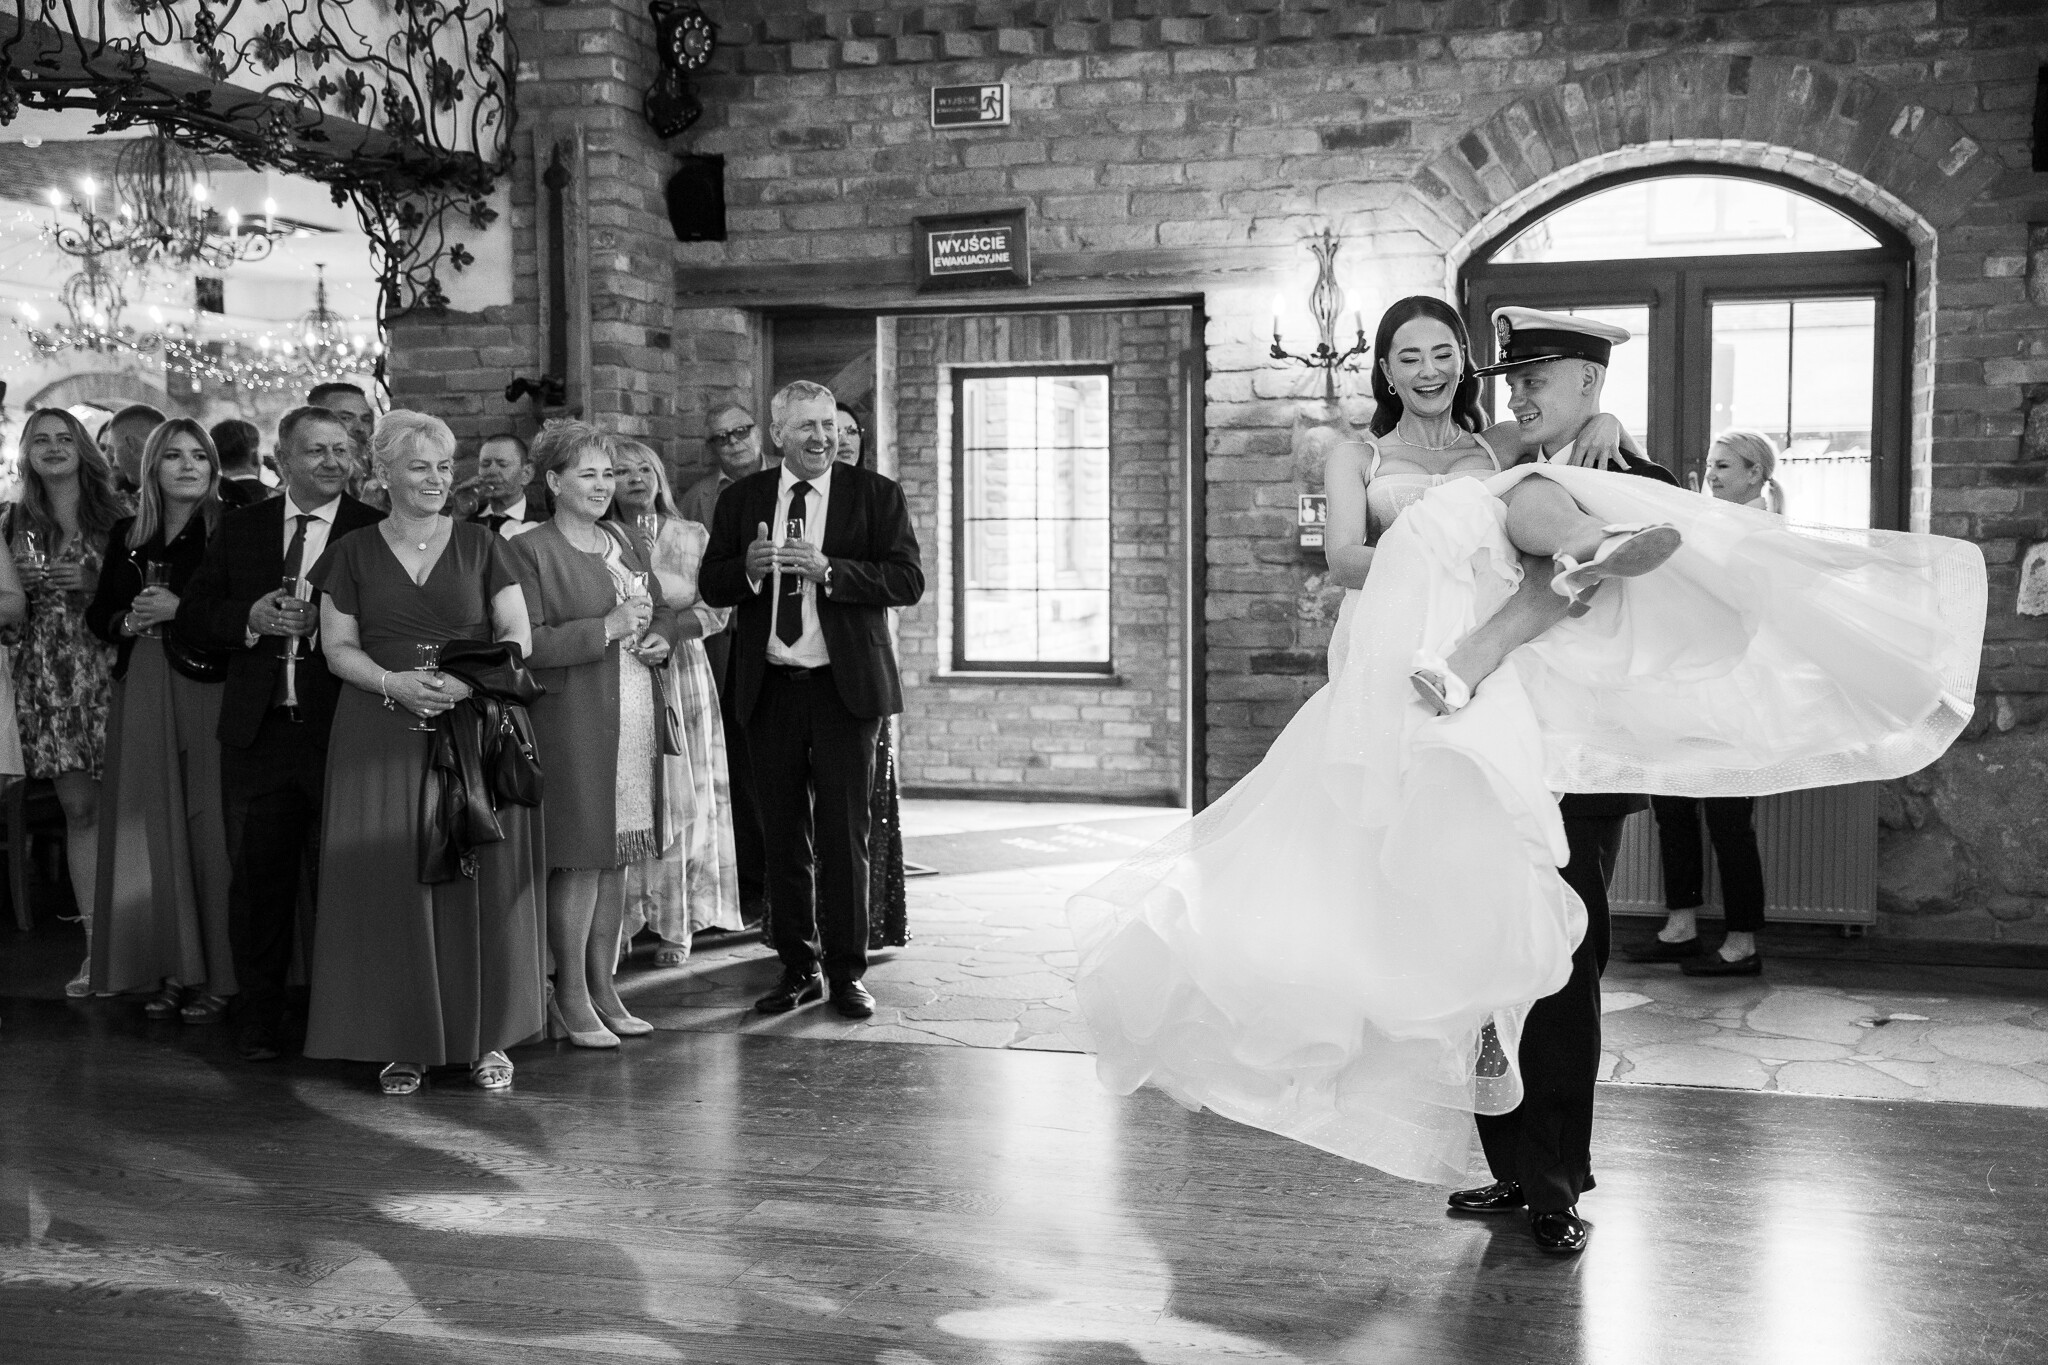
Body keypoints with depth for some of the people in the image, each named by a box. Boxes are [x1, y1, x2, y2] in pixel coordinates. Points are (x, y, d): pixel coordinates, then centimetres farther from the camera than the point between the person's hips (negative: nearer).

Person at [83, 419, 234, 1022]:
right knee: (153, 830, 5)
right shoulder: (127, 536, 14)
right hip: (141, 697, 5)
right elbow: (99, 613, 18)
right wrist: (130, 621, -2)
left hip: (206, 692, -5)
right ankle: (171, 969, 12)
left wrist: (180, 610, -13)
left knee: (207, 828, -6)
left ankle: (217, 976, 1)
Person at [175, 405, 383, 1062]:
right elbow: (190, 620, 10)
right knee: (257, 877, 8)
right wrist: (250, 617, -8)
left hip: (344, 732, -3)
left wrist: (322, 619, -19)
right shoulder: (239, 528, 12)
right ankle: (258, 1021, 19)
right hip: (258, 732, 3)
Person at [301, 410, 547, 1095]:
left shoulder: (480, 545, 8)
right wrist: (396, 683, -14)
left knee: (480, 879, -2)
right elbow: (338, 648, 4)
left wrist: (467, 680, -14)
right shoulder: (352, 552, 8)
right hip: (381, 736, 0)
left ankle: (485, 1037, 8)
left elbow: (518, 636, 3)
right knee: (391, 884, -2)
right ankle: (402, 1042, 7)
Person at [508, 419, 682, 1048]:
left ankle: (603, 985, 20)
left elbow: (663, 608, 25)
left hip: (635, 718, 7)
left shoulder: (622, 540, 16)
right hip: (572, 720, -7)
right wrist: (608, 628, -18)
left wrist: (660, 637, 3)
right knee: (579, 859, -5)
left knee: (617, 856, 11)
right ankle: (570, 996, 6)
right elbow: (528, 643, -14)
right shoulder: (528, 550, -6)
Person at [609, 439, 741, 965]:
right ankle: (617, 923, 3)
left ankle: (676, 926, 6)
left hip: (680, 674, 1)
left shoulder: (693, 536, 8)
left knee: (682, 798, 0)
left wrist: (671, 629, -15)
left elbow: (715, 610, 1)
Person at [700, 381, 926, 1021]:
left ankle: (846, 972, 11)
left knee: (844, 835, 0)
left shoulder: (876, 495, 1)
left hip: (844, 686, -3)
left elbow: (908, 581, -8)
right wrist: (748, 567, -14)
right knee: (784, 837, 9)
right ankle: (798, 968, 20)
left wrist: (828, 570, -19)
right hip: (769, 688, 3)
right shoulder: (741, 499, 9)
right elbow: (711, 585, 7)